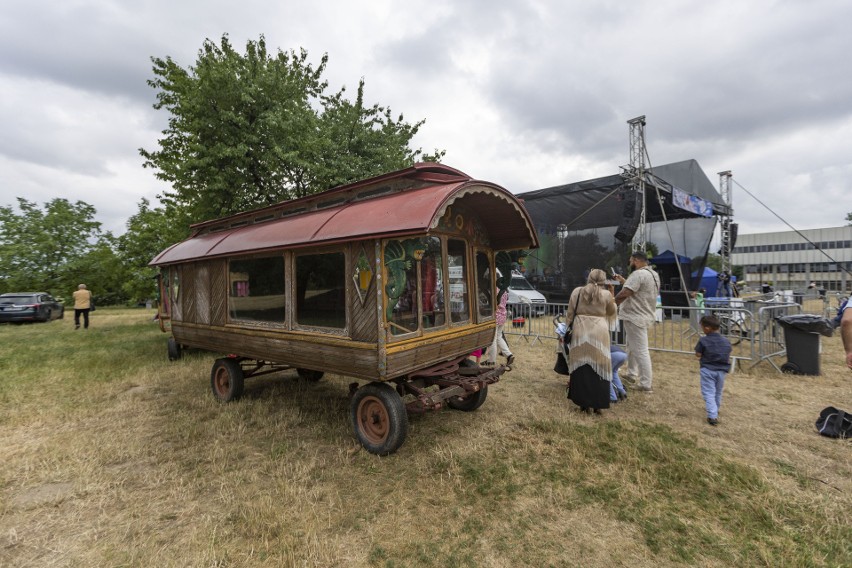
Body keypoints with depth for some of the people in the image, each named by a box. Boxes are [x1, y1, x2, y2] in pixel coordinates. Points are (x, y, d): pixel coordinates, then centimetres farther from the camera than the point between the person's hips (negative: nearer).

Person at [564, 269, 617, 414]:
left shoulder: (576, 291, 5)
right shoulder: (606, 294, 1)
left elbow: (569, 314, 6)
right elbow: (612, 312, 17)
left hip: (580, 332, 1)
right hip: (599, 332, -1)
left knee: (581, 367, 8)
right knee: (598, 368, 7)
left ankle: (583, 403, 12)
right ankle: (597, 404, 11)